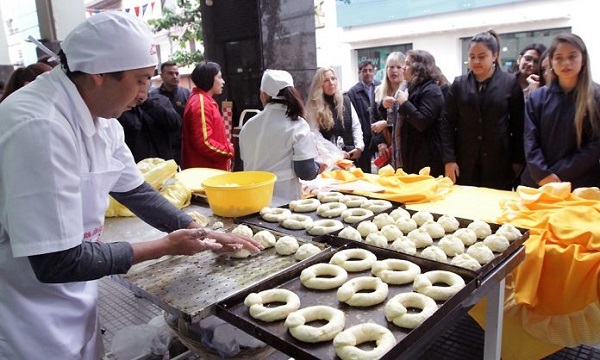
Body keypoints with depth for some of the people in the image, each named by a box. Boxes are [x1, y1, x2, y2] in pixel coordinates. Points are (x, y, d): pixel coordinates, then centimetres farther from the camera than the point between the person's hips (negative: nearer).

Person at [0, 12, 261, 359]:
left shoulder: (100, 119, -2)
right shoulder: (39, 126, -30)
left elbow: (135, 191, 9)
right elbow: (56, 262, -29)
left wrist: (204, 232, 4)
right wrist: (165, 246, -19)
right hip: (29, 324, -7)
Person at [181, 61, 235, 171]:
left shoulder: (204, 100, 14)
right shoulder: (201, 104, -18)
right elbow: (203, 143, -23)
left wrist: (227, 147, 8)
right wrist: (229, 151, -15)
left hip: (210, 168, 10)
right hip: (204, 170, -10)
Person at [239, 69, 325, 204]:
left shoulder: (249, 125, -1)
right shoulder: (297, 125, -11)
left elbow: (247, 162, 9)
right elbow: (306, 172, -14)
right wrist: (318, 167, 7)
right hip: (285, 198, -3)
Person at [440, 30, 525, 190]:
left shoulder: (510, 82, 0)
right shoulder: (459, 84, 5)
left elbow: (519, 125, 2)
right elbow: (447, 123, 2)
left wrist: (518, 161, 0)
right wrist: (448, 159, -6)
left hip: (499, 164, -1)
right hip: (465, 163, 1)